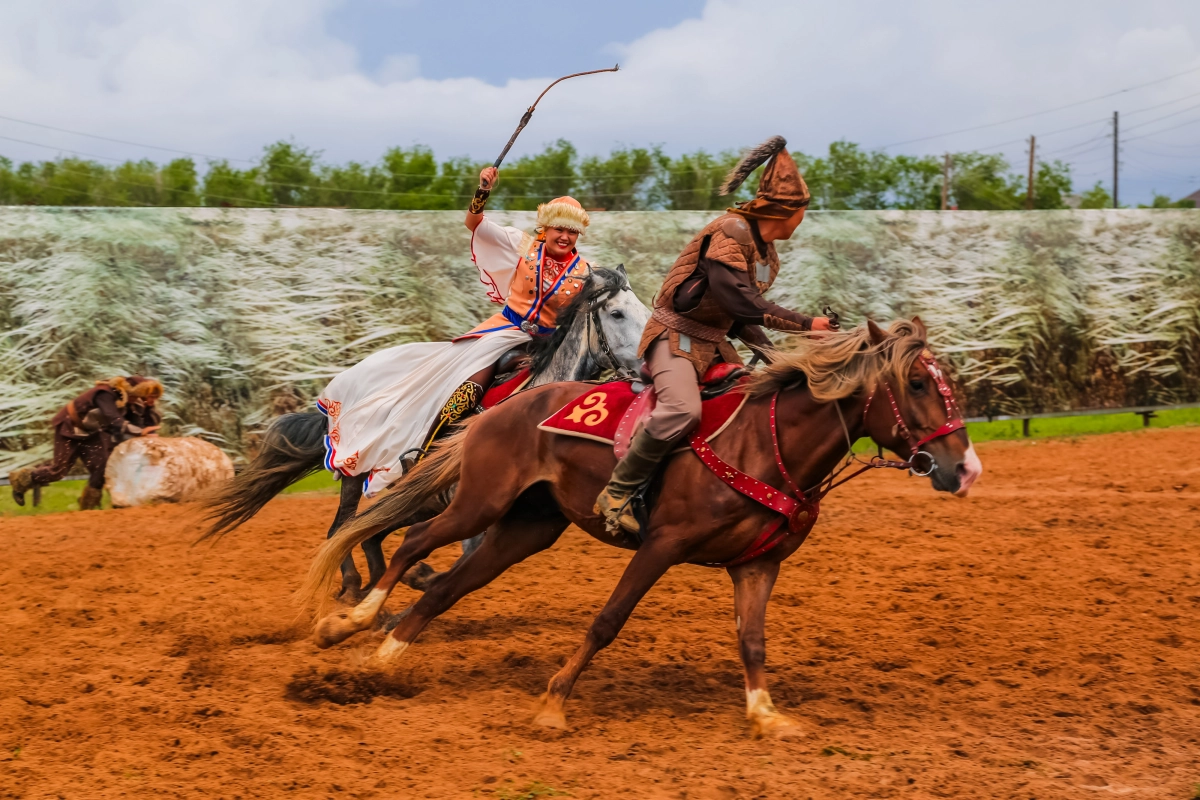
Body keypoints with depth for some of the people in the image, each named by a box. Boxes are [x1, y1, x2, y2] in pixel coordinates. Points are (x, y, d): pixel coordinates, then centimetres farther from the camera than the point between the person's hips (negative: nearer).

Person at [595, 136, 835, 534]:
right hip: (676, 335, -10)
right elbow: (738, 299, -26)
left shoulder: (768, 254, 13)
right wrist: (805, 324, -20)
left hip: (716, 342, 10)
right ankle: (616, 494, -23)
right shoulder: (730, 232, -17)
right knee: (683, 408, -33)